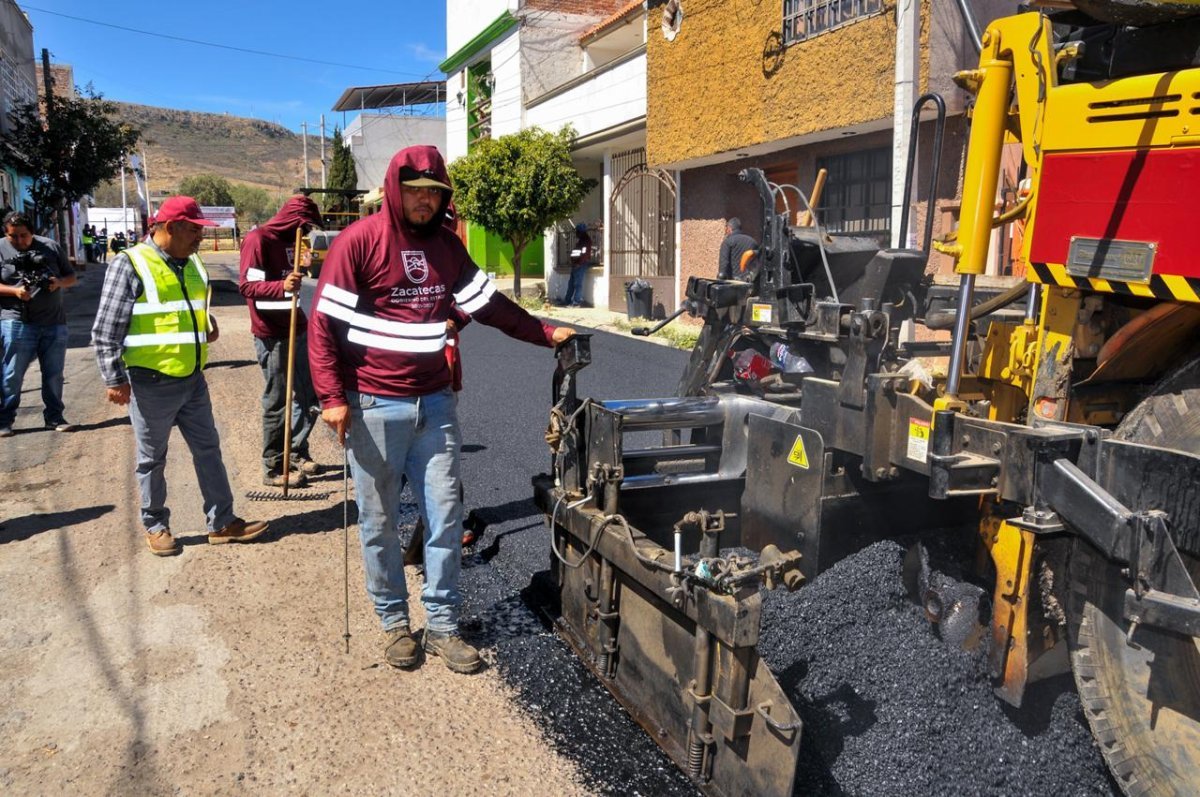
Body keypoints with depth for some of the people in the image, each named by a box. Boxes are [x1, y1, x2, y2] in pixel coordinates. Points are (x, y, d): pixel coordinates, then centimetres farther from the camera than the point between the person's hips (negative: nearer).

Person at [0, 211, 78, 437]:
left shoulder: (50, 247, 8)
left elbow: (72, 278, 12)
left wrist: (59, 282, -9)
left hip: (54, 323, 3)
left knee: (54, 375, 9)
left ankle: (54, 417, 20)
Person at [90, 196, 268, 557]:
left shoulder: (191, 263, 10)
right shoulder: (130, 264, -11)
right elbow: (105, 331, -11)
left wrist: (207, 325, 6)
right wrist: (114, 379, -13)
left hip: (192, 379, 7)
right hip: (151, 383, -6)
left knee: (208, 450, 9)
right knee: (152, 459, 9)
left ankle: (222, 523, 18)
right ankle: (156, 526, 24)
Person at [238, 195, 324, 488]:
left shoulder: (291, 241, 16)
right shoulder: (258, 239, -11)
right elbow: (247, 286, -19)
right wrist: (282, 286, -34)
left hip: (296, 330, 9)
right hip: (272, 335, -9)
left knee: (308, 397, 13)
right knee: (277, 402, -2)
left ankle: (298, 453, 28)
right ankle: (273, 469, 8)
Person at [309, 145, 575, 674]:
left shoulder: (445, 245, 10)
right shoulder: (359, 241, -7)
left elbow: (488, 303, 16)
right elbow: (324, 323, -8)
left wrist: (544, 334, 13)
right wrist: (332, 398, -14)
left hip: (434, 404, 5)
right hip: (374, 408, -4)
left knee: (445, 517, 5)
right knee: (380, 522, 7)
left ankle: (443, 626, 18)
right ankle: (393, 621, 26)